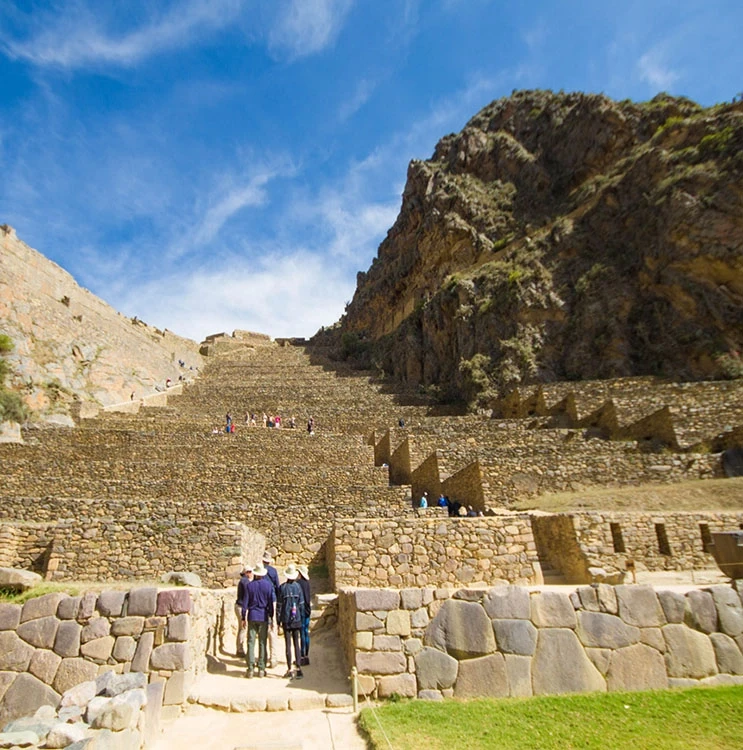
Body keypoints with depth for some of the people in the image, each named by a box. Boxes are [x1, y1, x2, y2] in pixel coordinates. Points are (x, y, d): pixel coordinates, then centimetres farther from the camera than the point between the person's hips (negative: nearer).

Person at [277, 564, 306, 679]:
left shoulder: (282, 587, -7)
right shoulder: (298, 586, -1)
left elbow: (279, 605, -5)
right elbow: (302, 604, 2)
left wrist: (278, 620, 3)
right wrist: (301, 617, 11)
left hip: (286, 620, -2)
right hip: (297, 619, 2)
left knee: (288, 645, 4)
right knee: (296, 644, 9)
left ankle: (289, 670, 8)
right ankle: (298, 668, 7)